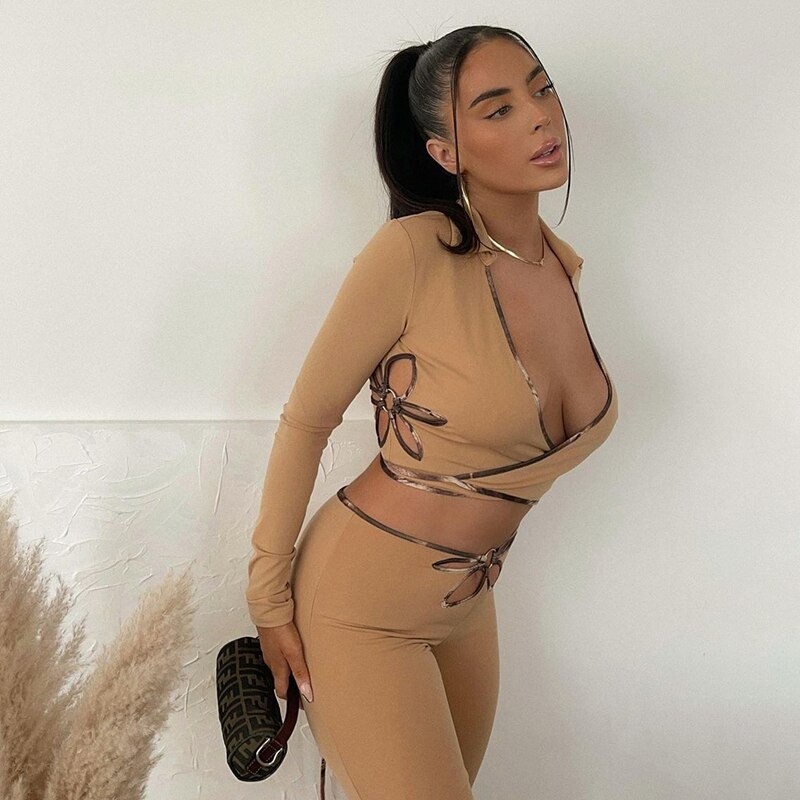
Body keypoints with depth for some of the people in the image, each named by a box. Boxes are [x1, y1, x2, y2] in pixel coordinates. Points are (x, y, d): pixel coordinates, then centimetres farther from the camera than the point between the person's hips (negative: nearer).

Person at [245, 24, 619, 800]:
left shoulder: (564, 268, 0)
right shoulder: (412, 253, -22)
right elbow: (305, 421, -13)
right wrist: (270, 596, -9)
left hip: (468, 608, 7)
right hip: (359, 606, -7)